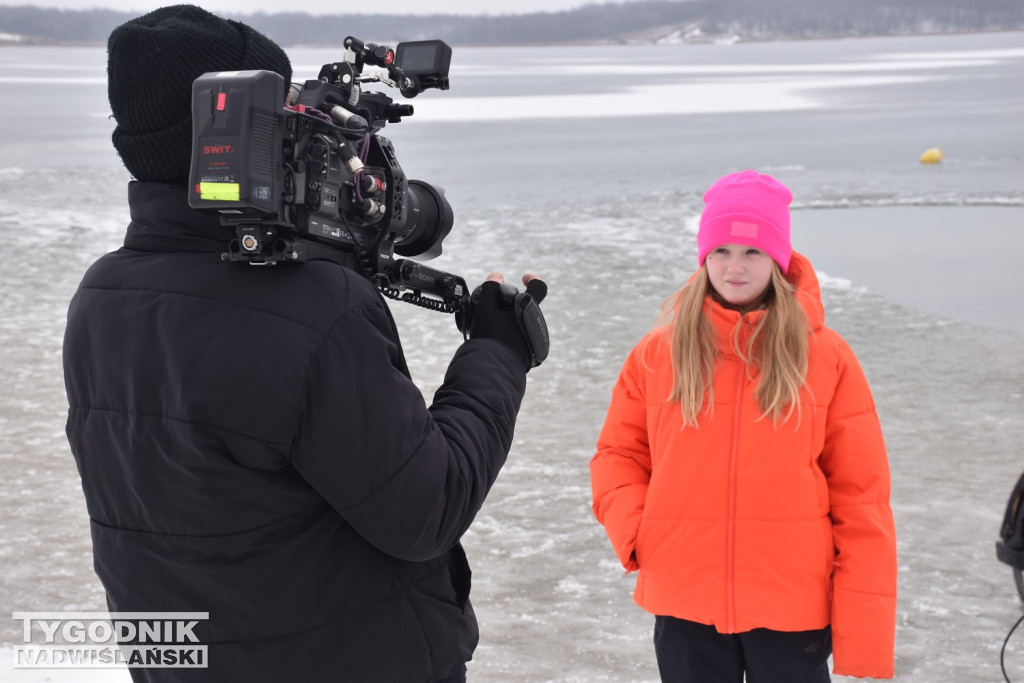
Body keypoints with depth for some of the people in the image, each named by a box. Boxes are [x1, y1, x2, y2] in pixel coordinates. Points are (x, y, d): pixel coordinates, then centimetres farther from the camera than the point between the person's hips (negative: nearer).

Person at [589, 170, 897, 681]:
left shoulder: (826, 356, -3)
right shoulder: (657, 352, 1)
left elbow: (860, 495, -3)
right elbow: (618, 455, 10)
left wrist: (864, 626, -7)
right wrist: (635, 531, -9)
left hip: (794, 609, -1)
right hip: (684, 607, 2)